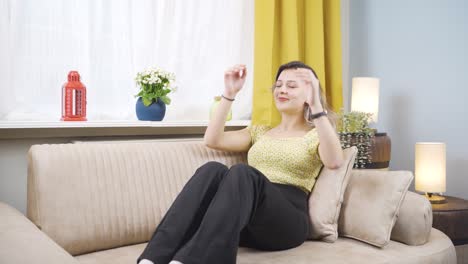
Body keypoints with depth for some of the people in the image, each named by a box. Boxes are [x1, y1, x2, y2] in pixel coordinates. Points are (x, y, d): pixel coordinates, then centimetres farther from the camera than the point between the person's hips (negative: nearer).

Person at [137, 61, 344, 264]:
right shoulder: (260, 132, 27)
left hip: (287, 220, -4)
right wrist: (229, 94, 6)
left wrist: (316, 106, -20)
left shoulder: (316, 135, 12)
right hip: (246, 221, 4)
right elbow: (212, 140, 12)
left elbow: (334, 161, -13)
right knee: (213, 170, -29)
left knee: (242, 173, -35)